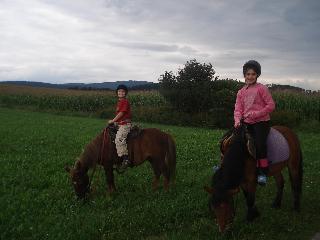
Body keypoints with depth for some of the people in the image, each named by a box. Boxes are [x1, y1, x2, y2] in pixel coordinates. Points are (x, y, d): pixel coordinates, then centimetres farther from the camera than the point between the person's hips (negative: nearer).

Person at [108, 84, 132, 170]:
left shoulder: (125, 102, -10)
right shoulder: (119, 102, 19)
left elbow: (121, 113, -15)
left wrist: (113, 121, -11)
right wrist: (115, 121, 11)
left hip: (125, 124, -11)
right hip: (120, 124, 11)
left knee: (119, 139, -27)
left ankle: (125, 158, -28)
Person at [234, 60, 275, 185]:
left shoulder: (262, 88, -1)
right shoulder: (241, 92, 14)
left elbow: (271, 105, -5)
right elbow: (238, 108, 8)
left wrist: (255, 114, -14)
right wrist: (237, 120, -12)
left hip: (261, 122, -5)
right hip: (247, 123, 5)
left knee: (259, 144, -24)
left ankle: (263, 171, -11)